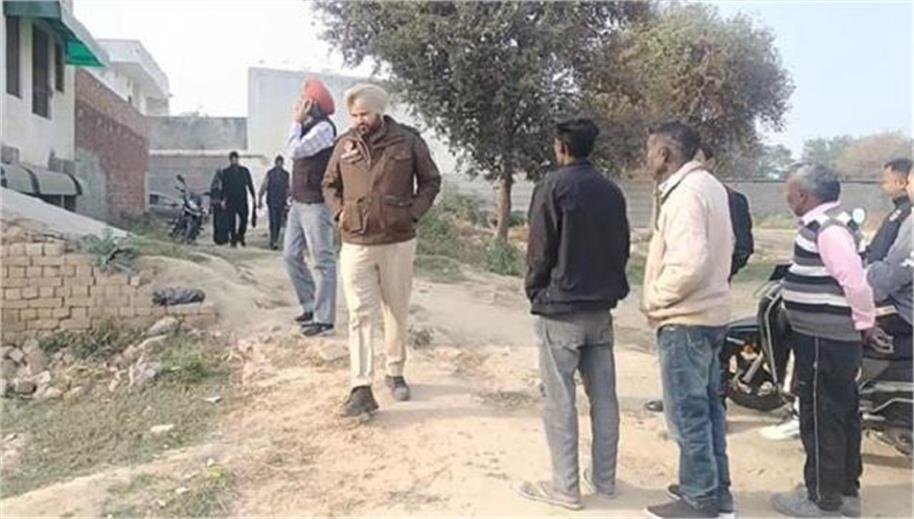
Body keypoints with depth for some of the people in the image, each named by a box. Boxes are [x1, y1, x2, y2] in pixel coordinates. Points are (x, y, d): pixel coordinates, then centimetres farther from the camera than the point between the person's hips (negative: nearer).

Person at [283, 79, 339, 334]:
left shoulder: (324, 127, -13)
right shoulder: (308, 127, 15)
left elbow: (294, 150, -20)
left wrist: (296, 122, -11)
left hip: (316, 204, -10)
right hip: (299, 202, 10)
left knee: (321, 261, -4)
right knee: (291, 256, 13)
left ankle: (324, 319, 3)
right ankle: (311, 306, 25)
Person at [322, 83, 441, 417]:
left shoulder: (407, 140, -3)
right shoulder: (345, 144, 3)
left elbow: (431, 181, 6)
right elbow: (329, 185, 16)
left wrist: (412, 213, -6)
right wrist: (340, 213, -1)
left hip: (398, 242, 0)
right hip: (355, 243, 1)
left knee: (397, 312, 12)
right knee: (359, 315, -4)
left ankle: (395, 373, 30)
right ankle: (361, 389, -2)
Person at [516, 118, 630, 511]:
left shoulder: (554, 186, -10)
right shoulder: (612, 191, 9)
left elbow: (539, 250, -11)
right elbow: (622, 247, 12)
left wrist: (535, 292, 3)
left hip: (560, 309, -6)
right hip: (602, 308, 7)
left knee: (559, 401, 1)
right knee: (604, 396, 12)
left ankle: (565, 487, 7)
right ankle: (604, 478, 22)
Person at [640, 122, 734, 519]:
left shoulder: (685, 194, -19)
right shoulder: (709, 185, 11)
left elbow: (688, 264, -28)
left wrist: (654, 299, -14)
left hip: (685, 319, -10)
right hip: (709, 313, 10)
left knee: (687, 412, 1)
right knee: (707, 405, 18)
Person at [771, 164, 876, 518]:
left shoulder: (827, 228, -19)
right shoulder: (829, 222, 12)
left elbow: (854, 279, -25)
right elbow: (849, 277, 17)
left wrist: (865, 320, -12)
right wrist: (864, 320, 18)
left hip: (824, 339, -10)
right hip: (832, 336, 10)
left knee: (820, 416, -1)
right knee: (841, 412, 17)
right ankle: (846, 489, 29)